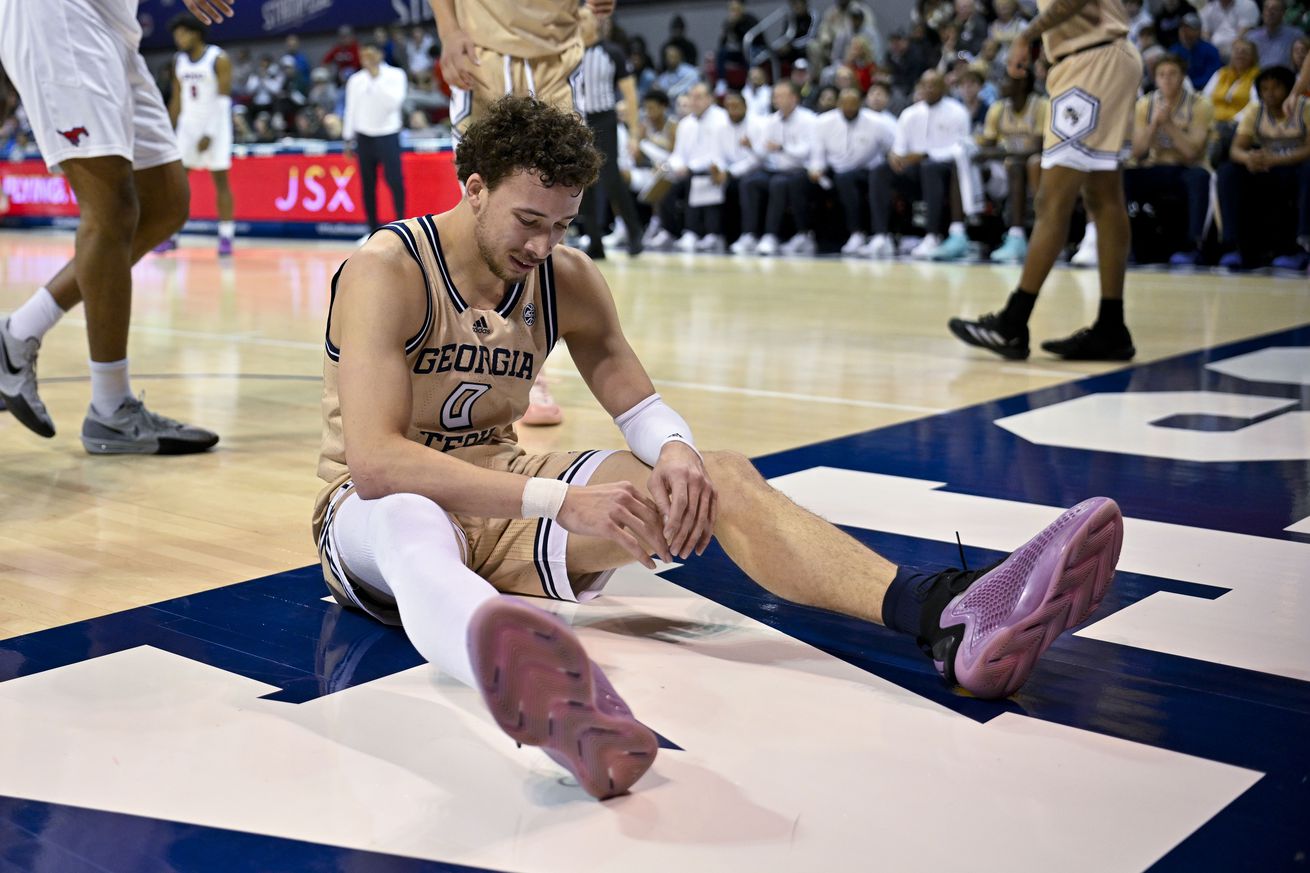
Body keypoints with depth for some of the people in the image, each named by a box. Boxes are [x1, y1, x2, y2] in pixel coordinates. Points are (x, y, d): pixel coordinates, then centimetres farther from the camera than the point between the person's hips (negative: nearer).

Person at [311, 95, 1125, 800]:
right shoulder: (386, 272, -19)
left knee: (715, 476, -17)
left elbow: (638, 399, 4)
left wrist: (674, 448, -22)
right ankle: (539, 693, -81)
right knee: (415, 527, -45)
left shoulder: (567, 277, 0)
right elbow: (373, 461, -30)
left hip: (504, 497, 5)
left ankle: (946, 614, -37)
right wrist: (558, 500, -40)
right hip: (376, 511, -5)